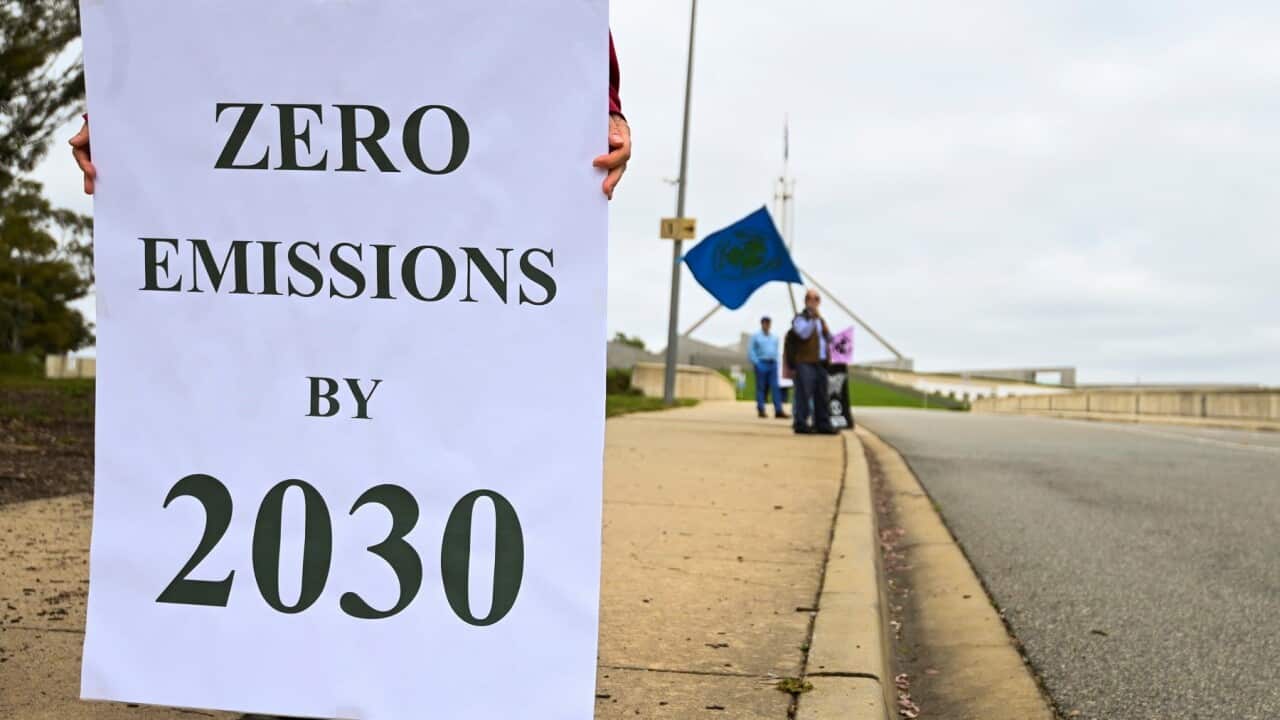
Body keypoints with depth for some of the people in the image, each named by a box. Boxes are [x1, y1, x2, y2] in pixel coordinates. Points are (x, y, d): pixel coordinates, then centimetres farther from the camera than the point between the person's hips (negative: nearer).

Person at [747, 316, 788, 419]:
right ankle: (761, 410, 3)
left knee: (775, 387, -5)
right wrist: (757, 363, -10)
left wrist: (776, 362, 9)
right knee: (761, 388, -2)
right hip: (762, 364, -4)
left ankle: (778, 411, -10)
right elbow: (750, 351, -2)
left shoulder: (774, 338, 18)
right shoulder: (756, 337, 4)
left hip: (772, 364, 4)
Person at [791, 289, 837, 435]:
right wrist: (813, 319, -20)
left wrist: (826, 329, 4)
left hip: (821, 363, 7)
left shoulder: (820, 319, 24)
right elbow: (804, 333, -17)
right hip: (805, 363, -7)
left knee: (821, 396, 8)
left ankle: (823, 424, 12)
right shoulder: (800, 319, 1)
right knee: (804, 395, -10)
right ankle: (801, 424, -8)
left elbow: (830, 339, 23)